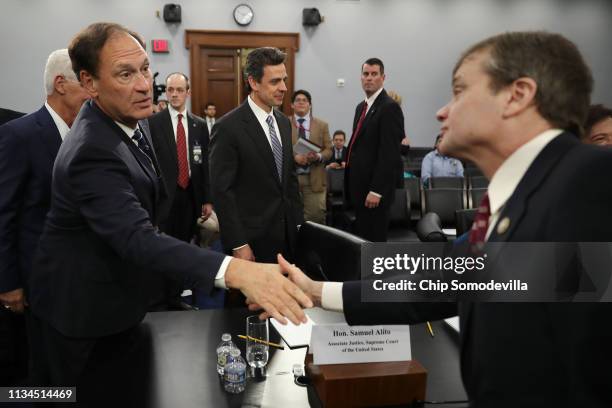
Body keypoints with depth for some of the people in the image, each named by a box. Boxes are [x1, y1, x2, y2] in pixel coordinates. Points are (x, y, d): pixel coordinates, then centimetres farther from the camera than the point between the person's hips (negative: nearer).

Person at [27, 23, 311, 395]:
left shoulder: (130, 120, -3)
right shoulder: (91, 151, -33)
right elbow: (136, 238, -45)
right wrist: (236, 270, -57)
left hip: (119, 297, 8)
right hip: (84, 308, -8)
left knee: (123, 391, 21)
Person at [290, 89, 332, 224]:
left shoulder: (322, 125, 8)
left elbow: (328, 150, 5)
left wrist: (318, 156, -16)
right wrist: (294, 157, -17)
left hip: (314, 178, 1)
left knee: (316, 216, 2)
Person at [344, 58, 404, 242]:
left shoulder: (390, 108, -12)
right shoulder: (361, 107, 17)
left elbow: (389, 153, -19)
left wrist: (376, 190, -22)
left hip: (374, 188, -9)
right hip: (359, 187, 9)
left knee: (373, 240, -3)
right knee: (361, 239, 14)